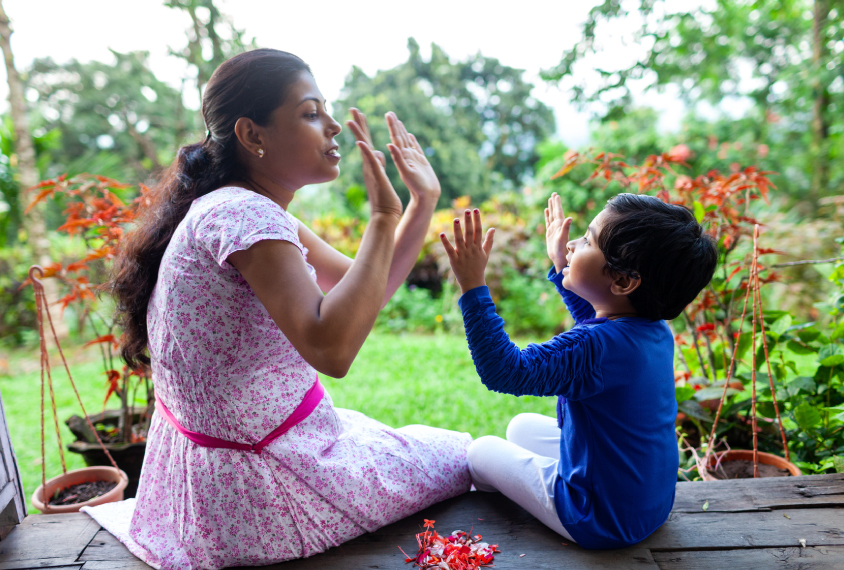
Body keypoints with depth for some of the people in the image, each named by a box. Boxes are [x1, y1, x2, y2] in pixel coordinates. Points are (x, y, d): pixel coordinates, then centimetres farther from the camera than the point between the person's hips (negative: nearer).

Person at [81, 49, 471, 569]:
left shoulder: (261, 214, 5)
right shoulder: (240, 214, -26)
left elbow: (363, 292, 7)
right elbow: (331, 347, -39)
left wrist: (423, 203, -1)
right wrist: (383, 217, -33)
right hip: (258, 483, -9)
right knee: (462, 461, 11)